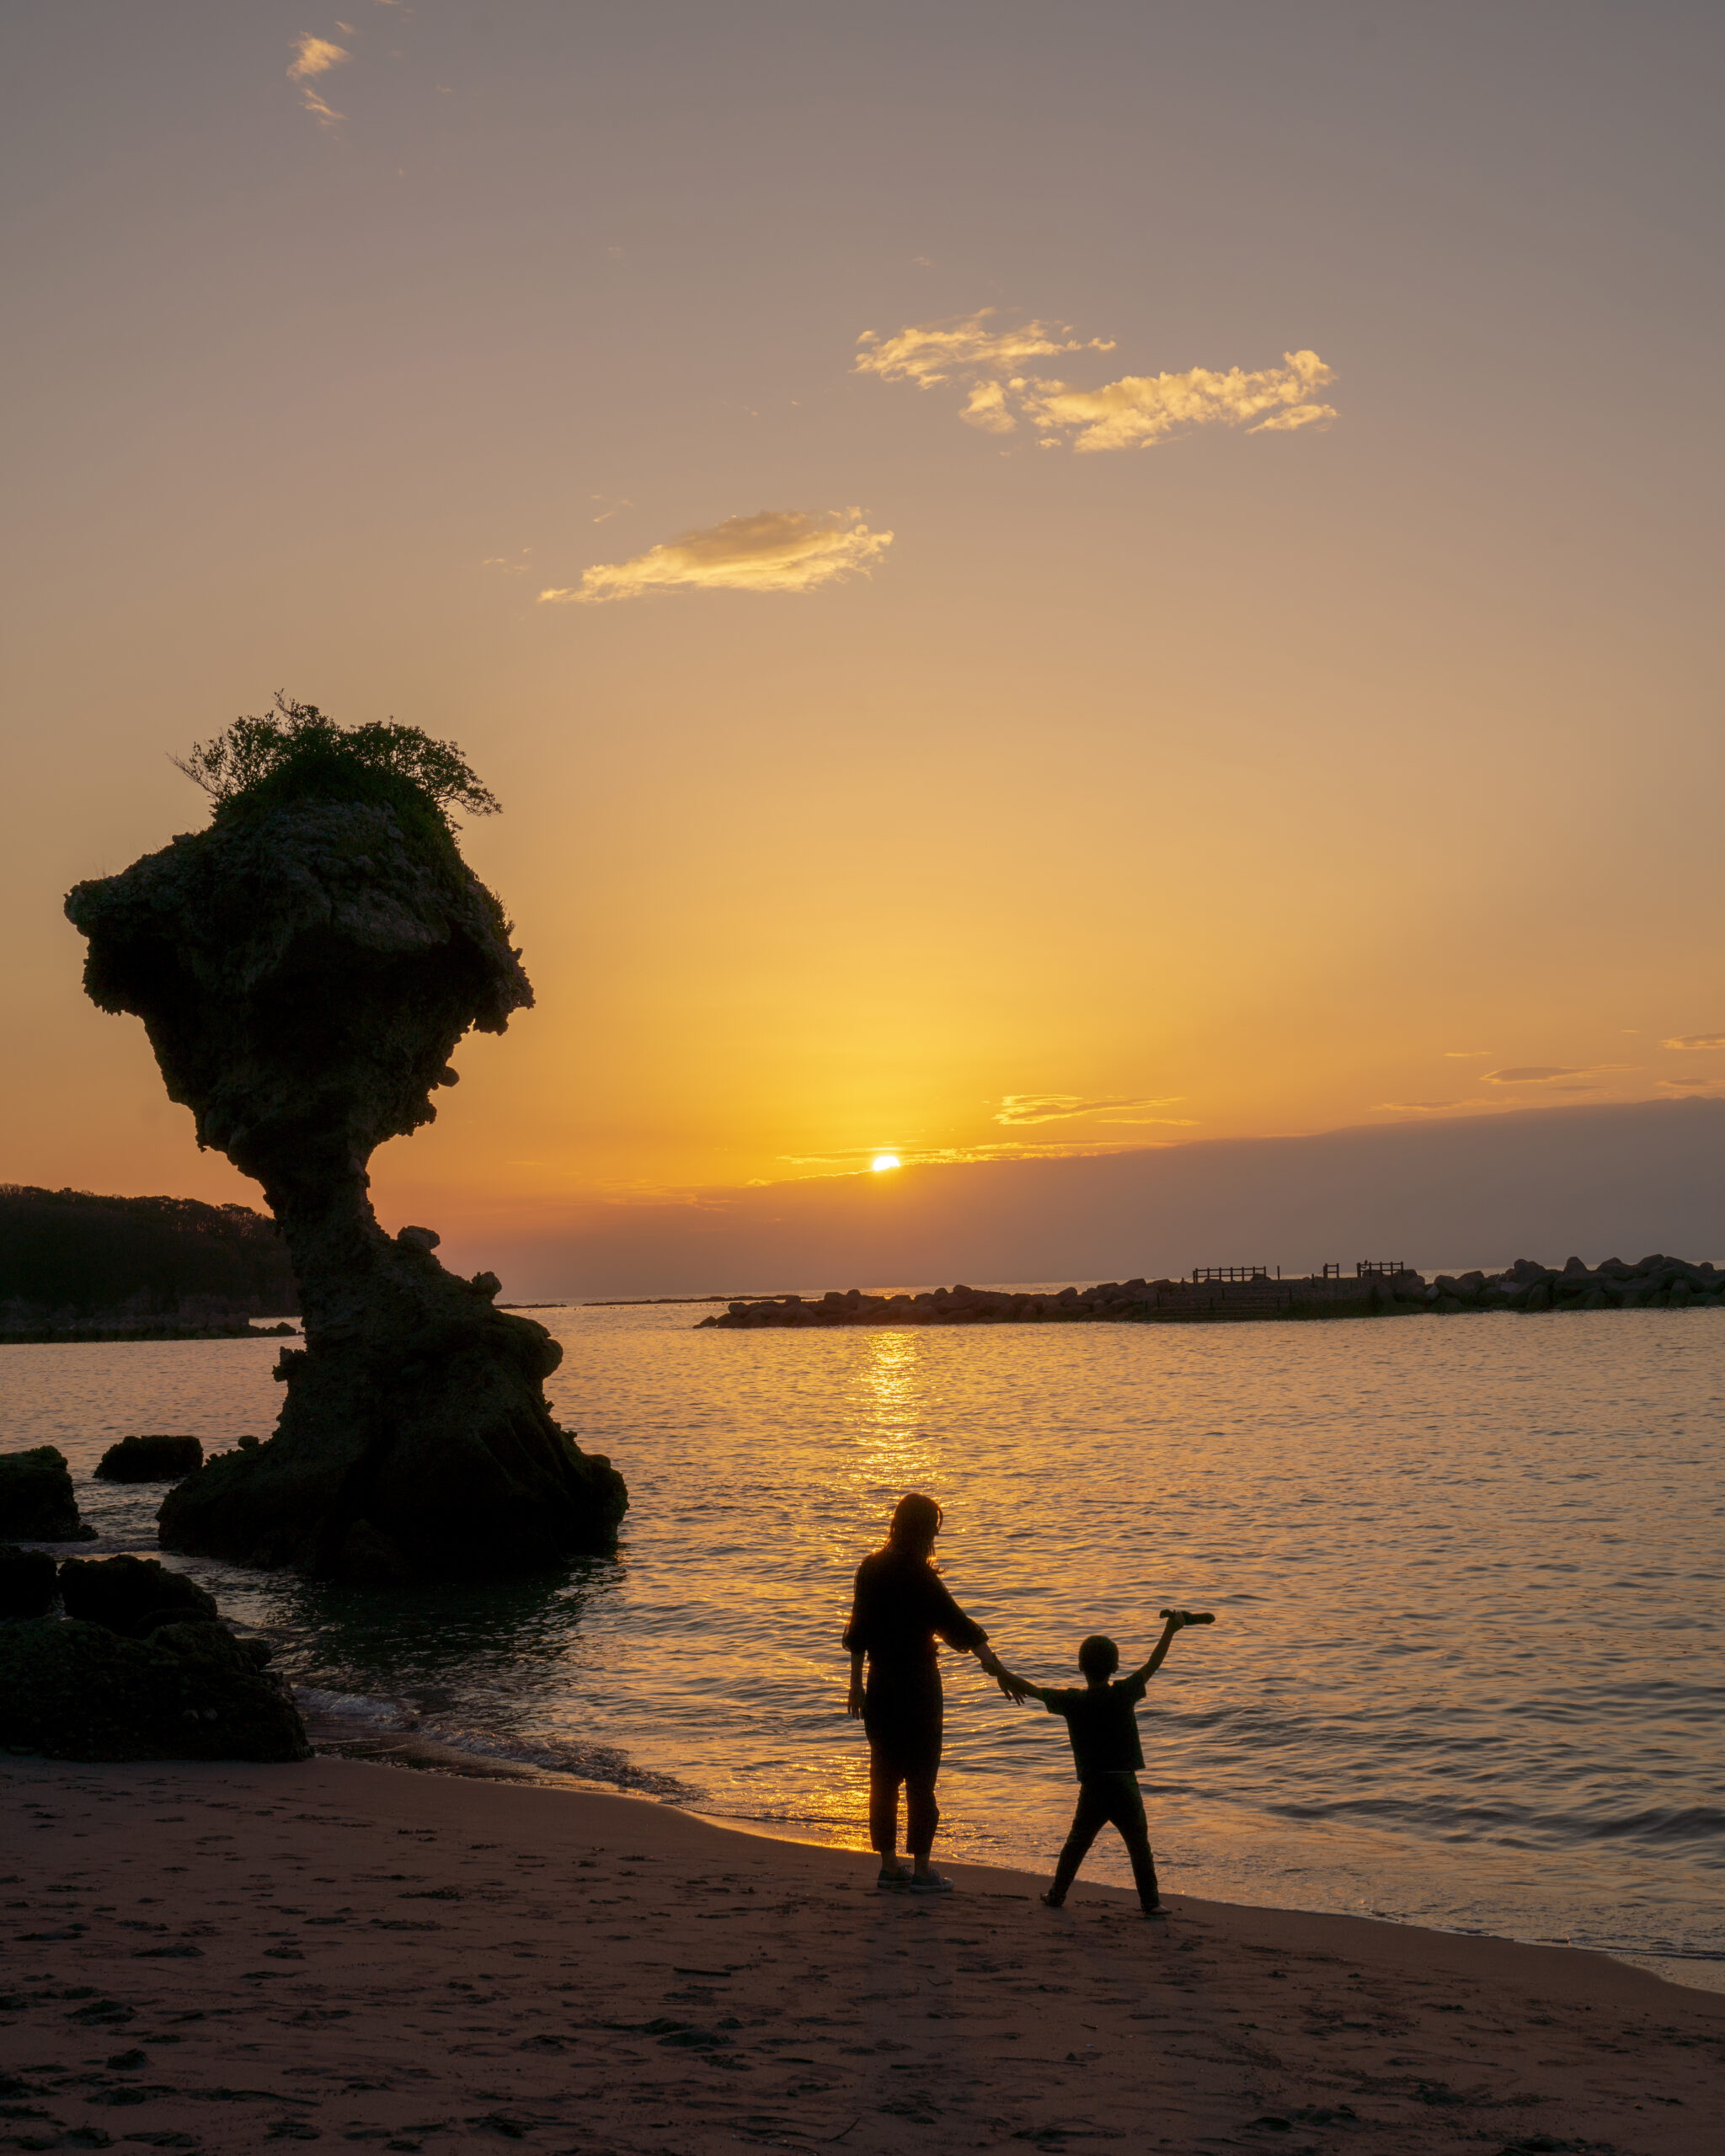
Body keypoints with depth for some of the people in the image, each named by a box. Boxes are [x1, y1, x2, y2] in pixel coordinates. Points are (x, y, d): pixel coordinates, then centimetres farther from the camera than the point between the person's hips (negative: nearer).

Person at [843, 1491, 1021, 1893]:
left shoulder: (870, 1569, 5)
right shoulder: (917, 1575, -16)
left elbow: (858, 1632, 10)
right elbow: (956, 1623, -20)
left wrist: (856, 1684, 18)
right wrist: (996, 1667, -21)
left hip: (880, 1685, 7)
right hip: (917, 1685, -7)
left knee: (884, 1775, 12)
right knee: (920, 1777, 1)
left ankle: (889, 1866, 19)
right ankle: (920, 1871, 5)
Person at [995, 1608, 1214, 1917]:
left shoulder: (1072, 1702, -2)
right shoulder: (1124, 1694, -4)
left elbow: (1033, 1689, 9)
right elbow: (1152, 1665, 4)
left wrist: (1007, 1677, 28)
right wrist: (1170, 1629, 13)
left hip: (1092, 1790, 1)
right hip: (1126, 1786, -1)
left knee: (1076, 1845, 15)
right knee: (1139, 1846, 7)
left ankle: (1057, 1894, 22)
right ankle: (1150, 1900, 6)